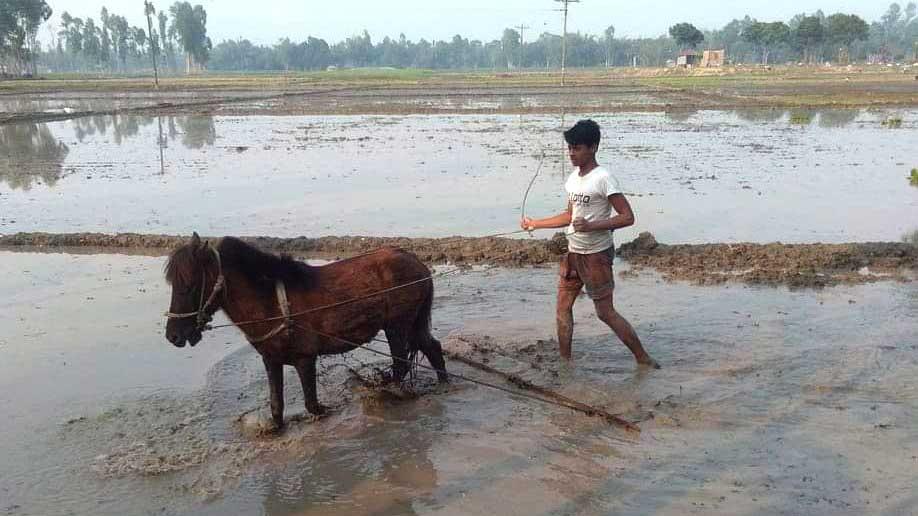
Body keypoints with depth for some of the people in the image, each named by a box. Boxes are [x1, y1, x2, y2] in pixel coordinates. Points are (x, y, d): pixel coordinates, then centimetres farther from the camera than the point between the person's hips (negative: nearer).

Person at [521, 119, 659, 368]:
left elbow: (627, 217, -20)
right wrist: (535, 223, 20)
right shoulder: (573, 177, 8)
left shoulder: (603, 178, -16)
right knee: (563, 306, 8)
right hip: (573, 253, 8)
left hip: (596, 255, -8)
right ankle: (565, 361, 17)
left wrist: (592, 226, -29)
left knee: (605, 312, -2)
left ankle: (643, 358, 12)